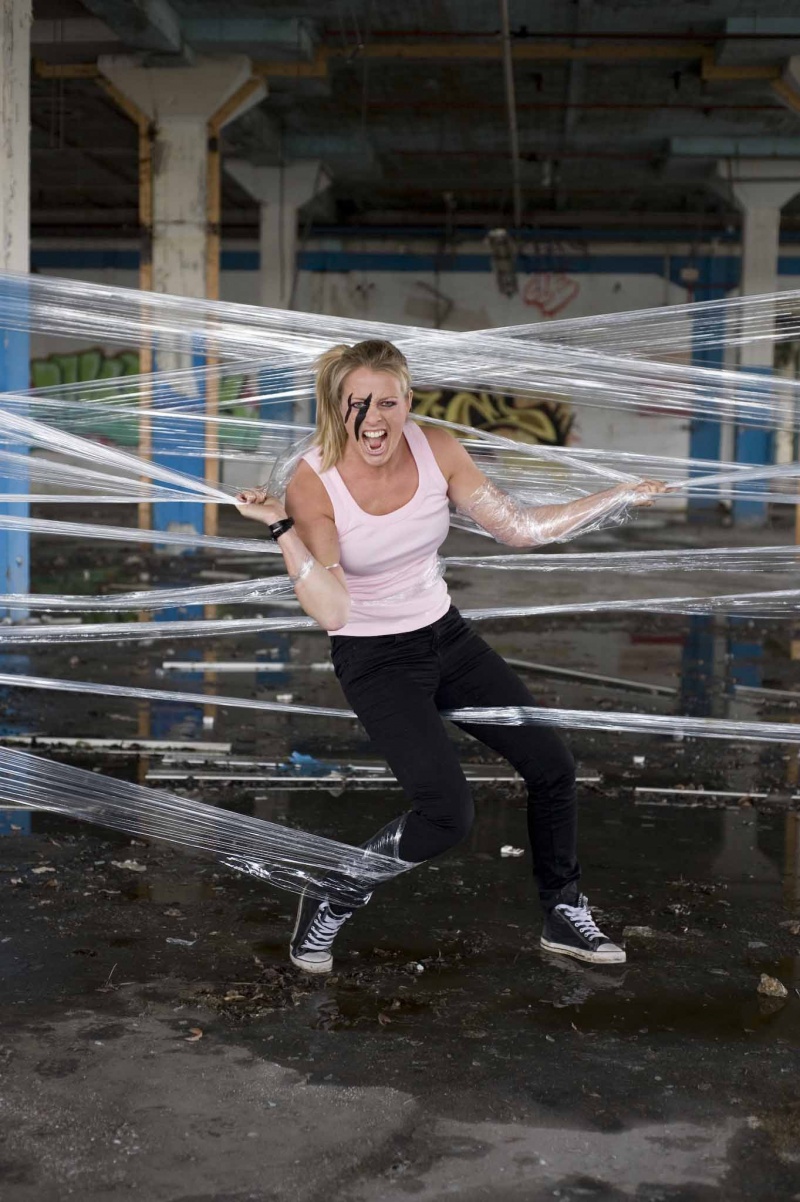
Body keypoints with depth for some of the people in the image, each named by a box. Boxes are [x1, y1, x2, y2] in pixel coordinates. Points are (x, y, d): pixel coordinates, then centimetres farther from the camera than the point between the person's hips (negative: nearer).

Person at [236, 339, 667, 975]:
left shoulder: (437, 449, -9)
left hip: (446, 635, 6)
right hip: (374, 658, -5)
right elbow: (332, 612, -28)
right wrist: (283, 529, -37)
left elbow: (520, 527, -3)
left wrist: (624, 495, -2)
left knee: (552, 764, 5)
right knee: (447, 813, -20)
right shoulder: (312, 484, -21)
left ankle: (565, 916, 27)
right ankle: (330, 901, 5)